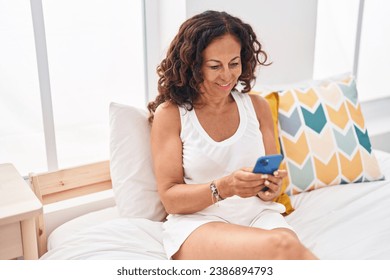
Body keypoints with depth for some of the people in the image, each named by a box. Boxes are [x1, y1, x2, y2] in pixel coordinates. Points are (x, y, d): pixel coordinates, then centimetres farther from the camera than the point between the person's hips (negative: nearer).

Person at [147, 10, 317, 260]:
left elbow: (272, 176, 14)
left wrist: (271, 187, -11)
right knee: (283, 247, -33)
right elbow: (170, 198, -5)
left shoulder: (257, 106, 10)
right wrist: (224, 187, -23)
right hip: (196, 223, -3)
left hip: (257, 215, 4)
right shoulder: (170, 114, -2)